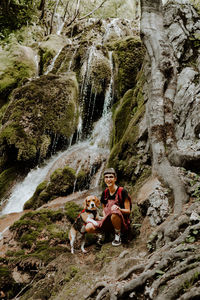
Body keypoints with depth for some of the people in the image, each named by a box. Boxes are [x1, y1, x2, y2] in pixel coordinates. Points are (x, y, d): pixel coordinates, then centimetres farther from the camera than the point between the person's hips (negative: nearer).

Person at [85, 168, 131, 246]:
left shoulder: (122, 192, -9)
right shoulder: (105, 193, 8)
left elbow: (128, 211, -9)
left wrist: (118, 209, -29)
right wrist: (104, 218, -3)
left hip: (122, 224, -5)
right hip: (108, 223, 5)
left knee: (114, 213, -40)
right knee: (88, 227, -19)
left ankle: (118, 236, -14)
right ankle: (104, 233, 11)